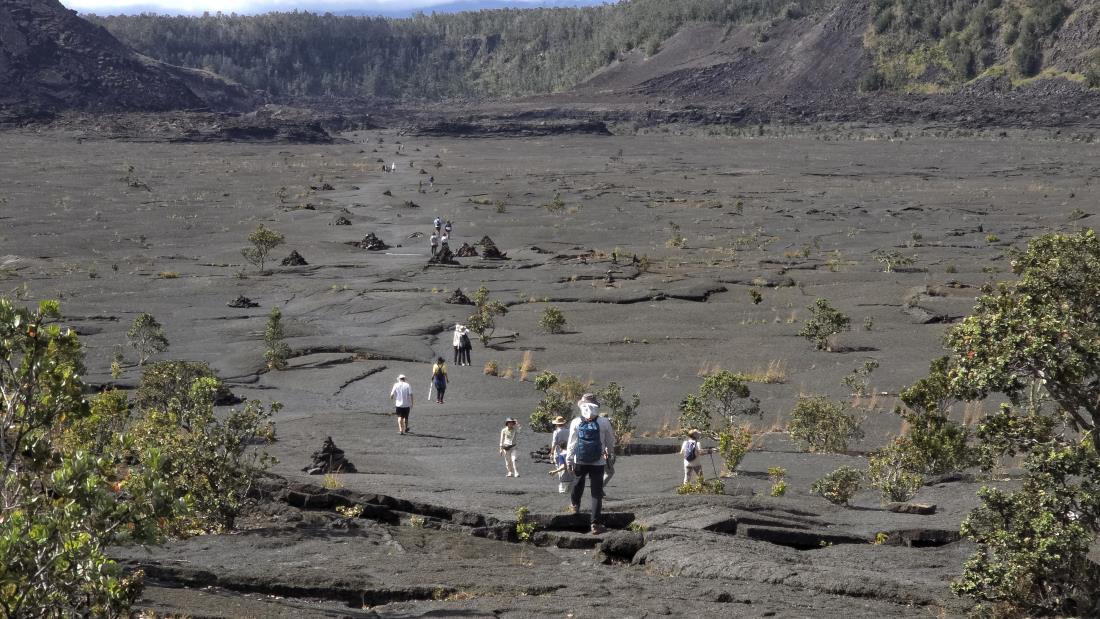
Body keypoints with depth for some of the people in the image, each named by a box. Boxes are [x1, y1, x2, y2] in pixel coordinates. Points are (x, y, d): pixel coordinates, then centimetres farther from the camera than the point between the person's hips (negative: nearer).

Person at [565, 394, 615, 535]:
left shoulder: (576, 423, -10)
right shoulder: (604, 423, -10)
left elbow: (572, 443, -5)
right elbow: (610, 441, 3)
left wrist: (568, 460, 6)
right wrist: (609, 451, 24)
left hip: (580, 461, 1)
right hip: (598, 462, -1)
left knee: (578, 482, 30)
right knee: (597, 493, 3)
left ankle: (575, 505, 51)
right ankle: (596, 524, 1)